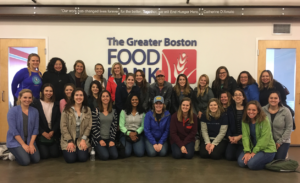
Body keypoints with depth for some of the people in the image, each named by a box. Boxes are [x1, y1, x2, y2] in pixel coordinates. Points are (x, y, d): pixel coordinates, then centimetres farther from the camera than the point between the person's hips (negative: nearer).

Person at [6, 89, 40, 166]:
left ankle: (23, 152, 17)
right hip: (15, 141, -3)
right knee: (25, 161, -20)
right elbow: (13, 130, -13)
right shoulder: (12, 111, -9)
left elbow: (35, 129, 1)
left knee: (36, 159, -14)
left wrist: (31, 144, -10)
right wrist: (23, 144, -16)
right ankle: (14, 152, 12)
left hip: (29, 140, 4)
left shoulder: (35, 111, 1)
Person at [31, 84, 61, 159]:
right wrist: (43, 132, -10)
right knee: (44, 155, -11)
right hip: (41, 134, -2)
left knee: (55, 154, -6)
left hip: (53, 134, 3)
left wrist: (52, 132, -10)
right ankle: (40, 147, 21)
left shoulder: (56, 104, 8)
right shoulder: (36, 103, -1)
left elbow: (58, 120, 3)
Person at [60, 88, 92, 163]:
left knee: (83, 158, -16)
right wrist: (69, 141, -12)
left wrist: (83, 139, -9)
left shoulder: (87, 110, 4)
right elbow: (63, 126, -7)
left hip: (82, 140, 2)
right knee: (71, 159, -16)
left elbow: (89, 126, 2)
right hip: (68, 140, -1)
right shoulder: (67, 110, -4)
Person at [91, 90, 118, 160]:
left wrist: (112, 140, -6)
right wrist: (100, 140, -11)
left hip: (109, 139, 3)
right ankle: (98, 150, 12)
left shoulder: (114, 112, 7)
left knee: (114, 156, -18)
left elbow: (114, 127, 4)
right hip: (98, 139, -3)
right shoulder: (95, 111, -2)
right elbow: (93, 127, -6)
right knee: (105, 156, -22)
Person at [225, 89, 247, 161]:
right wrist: (229, 136, -7)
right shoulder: (230, 109, 8)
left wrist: (239, 137, -13)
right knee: (229, 156, -9)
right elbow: (228, 125, 7)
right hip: (233, 138, 3)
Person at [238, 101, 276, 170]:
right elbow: (245, 136, -8)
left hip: (266, 149, -4)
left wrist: (254, 152, -22)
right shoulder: (244, 121, 0)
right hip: (252, 148, 5)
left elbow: (264, 139, -19)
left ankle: (268, 161, 4)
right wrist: (247, 152, -21)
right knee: (241, 162, -17)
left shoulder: (264, 121, -16)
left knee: (252, 164, -26)